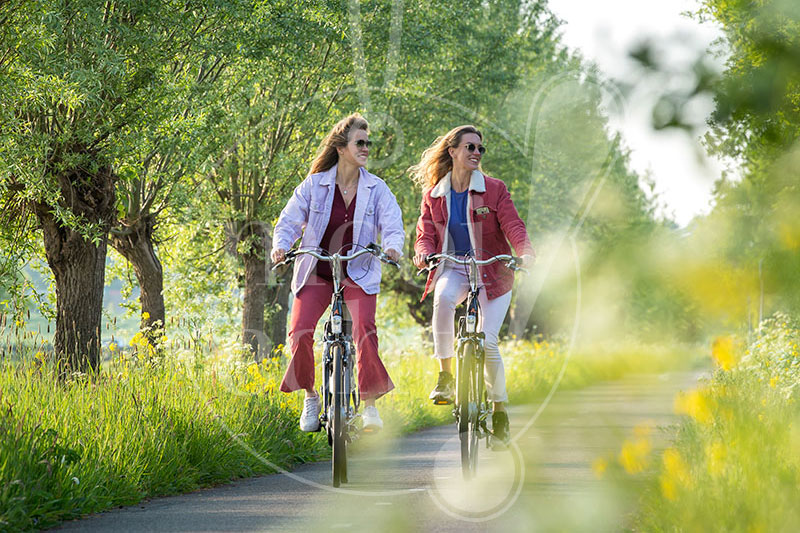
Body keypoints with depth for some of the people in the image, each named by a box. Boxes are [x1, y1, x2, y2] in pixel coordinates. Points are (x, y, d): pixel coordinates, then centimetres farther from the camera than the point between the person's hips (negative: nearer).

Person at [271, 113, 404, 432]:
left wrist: (392, 246, -28)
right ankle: (310, 397, 8)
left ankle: (369, 404, -11)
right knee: (300, 332, -16)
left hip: (358, 273, 0)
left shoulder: (376, 188, 1)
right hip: (316, 271, 0)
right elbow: (289, 222, 1)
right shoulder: (313, 185, -1)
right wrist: (281, 246, -19)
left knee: (364, 329, -24)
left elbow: (392, 226, -6)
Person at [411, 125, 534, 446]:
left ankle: (500, 410, 10)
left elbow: (513, 226, -9)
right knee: (443, 299, -36)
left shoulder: (494, 190, -2)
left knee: (487, 342, -10)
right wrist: (423, 252, -21)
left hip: (492, 273, -1)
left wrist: (525, 251, -30)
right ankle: (445, 376, -22)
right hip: (453, 270, 1)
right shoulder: (434, 196, 5)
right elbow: (426, 233, 3)